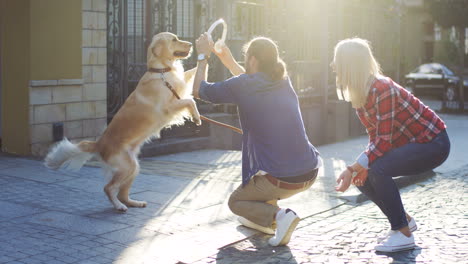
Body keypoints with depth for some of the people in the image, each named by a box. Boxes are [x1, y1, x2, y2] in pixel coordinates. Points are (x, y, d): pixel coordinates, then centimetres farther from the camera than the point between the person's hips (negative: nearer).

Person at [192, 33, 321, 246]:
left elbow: (198, 90, 7)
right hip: (310, 174, 7)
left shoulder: (241, 86, -9)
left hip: (281, 181, -6)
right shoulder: (284, 81, 9)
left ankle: (278, 216, -6)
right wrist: (228, 61, 33)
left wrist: (203, 57, 19)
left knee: (235, 202, 22)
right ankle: (262, 219, 33)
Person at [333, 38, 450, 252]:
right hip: (410, 144, 9)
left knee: (378, 170, -28)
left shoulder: (382, 89, -28)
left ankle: (404, 234, -13)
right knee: (362, 177, 0)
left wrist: (352, 169, -31)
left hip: (433, 143, -9)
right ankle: (404, 220, 18)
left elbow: (384, 141, -29)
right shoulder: (358, 93, -1)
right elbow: (374, 135, 1)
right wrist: (361, 167, -15)